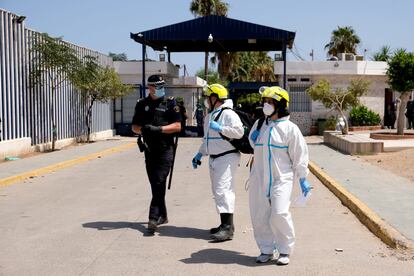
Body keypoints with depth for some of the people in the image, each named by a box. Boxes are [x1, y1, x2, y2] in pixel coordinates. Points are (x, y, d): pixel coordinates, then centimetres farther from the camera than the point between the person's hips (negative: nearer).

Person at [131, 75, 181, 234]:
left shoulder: (170, 103, 0)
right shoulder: (142, 104, 10)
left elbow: (177, 126, -6)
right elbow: (135, 127, 13)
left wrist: (159, 129, -17)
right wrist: (143, 129, -9)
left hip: (166, 150, -4)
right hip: (149, 149, 4)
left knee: (159, 183, -13)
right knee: (154, 184, 10)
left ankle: (153, 218, -13)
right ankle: (162, 216, 24)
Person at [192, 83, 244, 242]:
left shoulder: (228, 114, -12)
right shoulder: (209, 117, 18)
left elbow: (239, 132, -25)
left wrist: (220, 128, -23)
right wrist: (200, 154, 19)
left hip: (227, 157, -10)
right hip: (213, 158, 10)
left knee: (223, 190, -15)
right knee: (217, 191, 12)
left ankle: (227, 228, -15)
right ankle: (226, 224, 22)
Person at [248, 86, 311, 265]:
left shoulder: (289, 128, -6)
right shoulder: (259, 124, 9)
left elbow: (299, 155, -1)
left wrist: (303, 179, 0)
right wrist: (253, 138, 3)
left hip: (281, 179, -5)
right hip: (259, 178, 5)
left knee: (279, 214, -16)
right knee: (259, 216, 6)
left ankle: (285, 251, 4)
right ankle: (266, 250, 22)